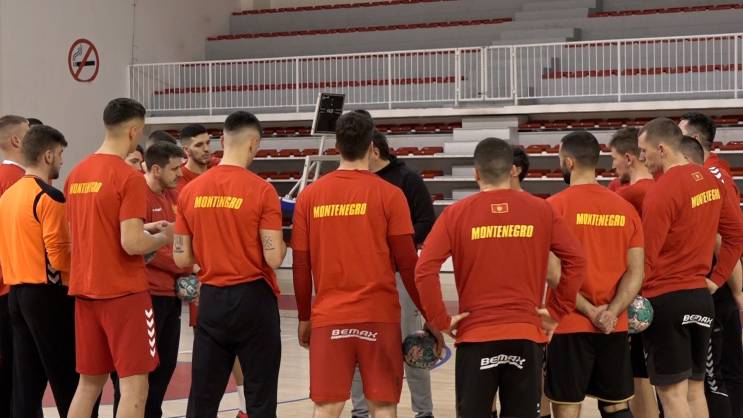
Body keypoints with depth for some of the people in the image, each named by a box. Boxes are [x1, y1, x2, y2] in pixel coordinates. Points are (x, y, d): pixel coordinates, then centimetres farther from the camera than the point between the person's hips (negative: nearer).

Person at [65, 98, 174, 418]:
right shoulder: (129, 178, -14)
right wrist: (163, 237, -1)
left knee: (89, 382, 14)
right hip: (124, 293, -8)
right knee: (134, 386, -3)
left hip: (85, 292, 8)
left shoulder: (76, 175, 10)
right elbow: (131, 244, -20)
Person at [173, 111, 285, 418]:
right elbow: (274, 258, -14)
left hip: (211, 299, 4)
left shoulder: (191, 191, 2)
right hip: (253, 298, -4)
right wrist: (283, 244, 6)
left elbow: (182, 259, 4)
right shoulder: (261, 190, -11)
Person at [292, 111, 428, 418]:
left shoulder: (310, 196, 2)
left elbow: (301, 265, 5)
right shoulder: (389, 194, -4)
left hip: (328, 316, 2)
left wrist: (304, 317, 16)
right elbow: (407, 263, -3)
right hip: (379, 314, -2)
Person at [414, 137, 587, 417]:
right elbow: (576, 260, 1)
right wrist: (557, 311, 8)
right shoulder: (541, 210, 2)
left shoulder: (456, 214, -2)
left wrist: (440, 321, -1)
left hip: (476, 335, -1)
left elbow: (425, 270, -9)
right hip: (527, 334, 1)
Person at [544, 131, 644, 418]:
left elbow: (553, 273, -14)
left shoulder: (556, 206, -8)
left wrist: (590, 311, -9)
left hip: (571, 325, -4)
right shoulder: (626, 208, 6)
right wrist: (611, 313, -8)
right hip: (614, 328, 4)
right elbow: (636, 272, 0)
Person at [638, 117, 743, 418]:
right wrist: (716, 279, 16)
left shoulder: (663, 190, -17)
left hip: (666, 300, -8)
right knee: (694, 390, 14)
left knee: (673, 394, -3)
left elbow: (645, 255, -16)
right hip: (701, 297, 8)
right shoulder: (710, 180, 7)